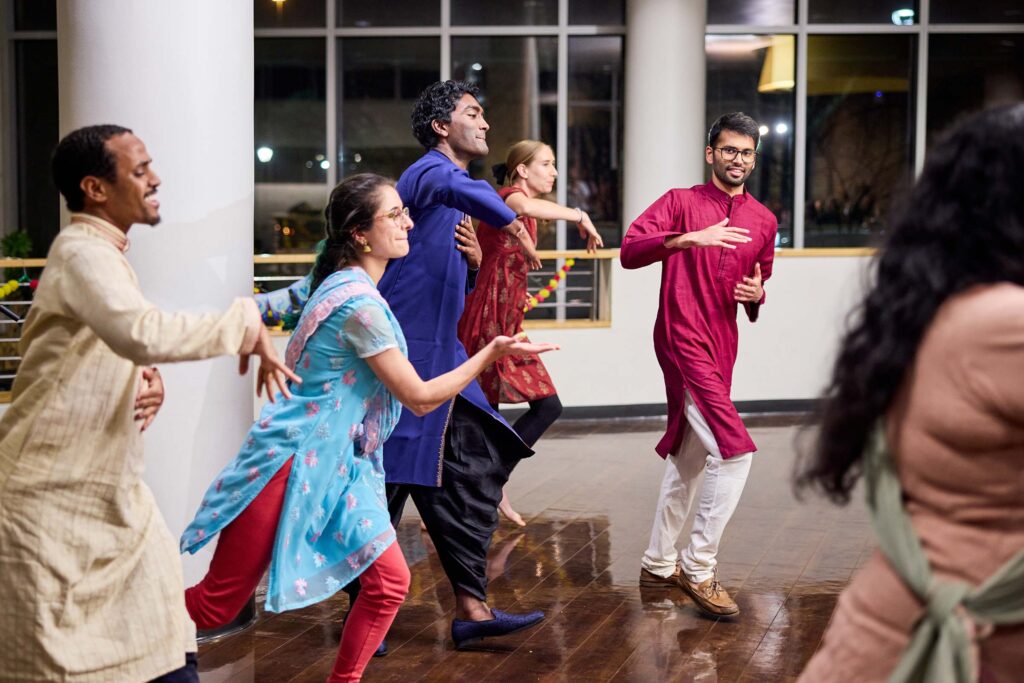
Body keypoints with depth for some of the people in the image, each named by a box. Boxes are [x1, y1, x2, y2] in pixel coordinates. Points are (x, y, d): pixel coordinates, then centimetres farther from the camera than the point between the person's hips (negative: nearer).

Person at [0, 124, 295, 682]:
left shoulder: (104, 256, 13)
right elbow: (144, 334, -37)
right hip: (52, 507, -9)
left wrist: (147, 387, -3)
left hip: (114, 501, 9)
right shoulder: (81, 254, -17)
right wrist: (247, 321, -25)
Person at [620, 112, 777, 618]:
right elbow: (630, 251, -17)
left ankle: (660, 563, 29)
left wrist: (756, 295, 1)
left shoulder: (763, 221, 13)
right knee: (734, 451, -17)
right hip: (682, 341, -7)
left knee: (690, 457, 16)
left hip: (722, 347, 7)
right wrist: (689, 238, -30)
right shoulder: (681, 202, -4)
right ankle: (699, 568, -5)